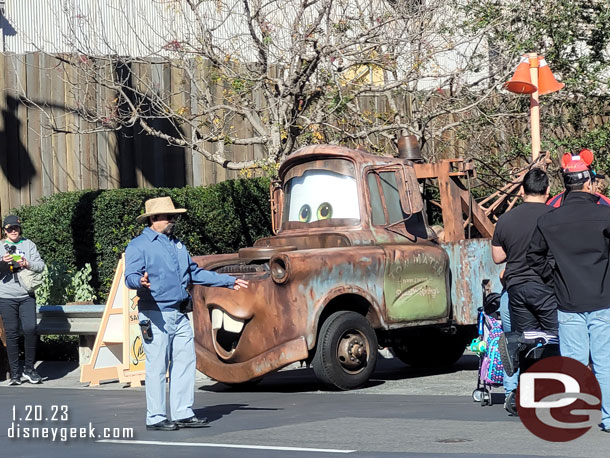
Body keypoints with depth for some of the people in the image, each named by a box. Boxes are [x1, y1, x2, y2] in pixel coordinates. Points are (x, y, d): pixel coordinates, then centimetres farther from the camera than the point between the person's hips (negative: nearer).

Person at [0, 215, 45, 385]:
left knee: (30, 329, -13)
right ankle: (14, 374, 5)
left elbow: (41, 265, 5)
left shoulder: (28, 244, 10)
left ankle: (29, 368, 1)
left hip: (26, 296, 0)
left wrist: (28, 264, -13)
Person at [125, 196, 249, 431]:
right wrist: (141, 282, -38)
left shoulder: (177, 245, 21)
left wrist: (228, 281, 27)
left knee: (185, 362, 5)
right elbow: (130, 277, -14)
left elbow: (195, 273, 28)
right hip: (156, 314, -7)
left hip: (179, 315, 7)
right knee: (157, 366, -5)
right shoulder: (139, 245, -3)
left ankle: (183, 414, 12)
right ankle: (155, 418, 1)